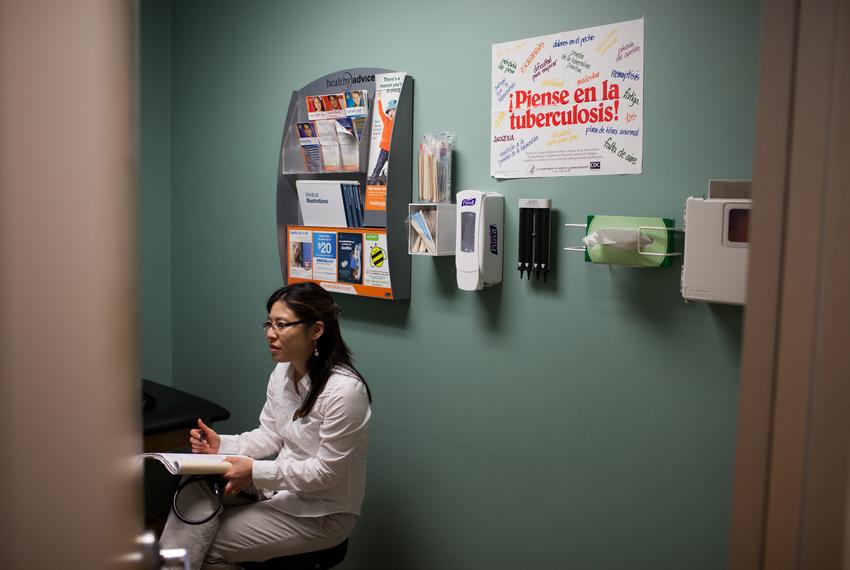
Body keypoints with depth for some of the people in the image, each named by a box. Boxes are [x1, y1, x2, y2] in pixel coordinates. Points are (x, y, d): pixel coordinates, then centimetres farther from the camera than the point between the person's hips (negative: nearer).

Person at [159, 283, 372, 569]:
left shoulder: (344, 390, -26)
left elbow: (326, 472, -23)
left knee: (207, 546, -12)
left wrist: (255, 471, -24)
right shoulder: (283, 372, -1)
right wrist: (222, 445, -10)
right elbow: (269, 436, 7)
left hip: (321, 513, -7)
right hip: (283, 486, 7)